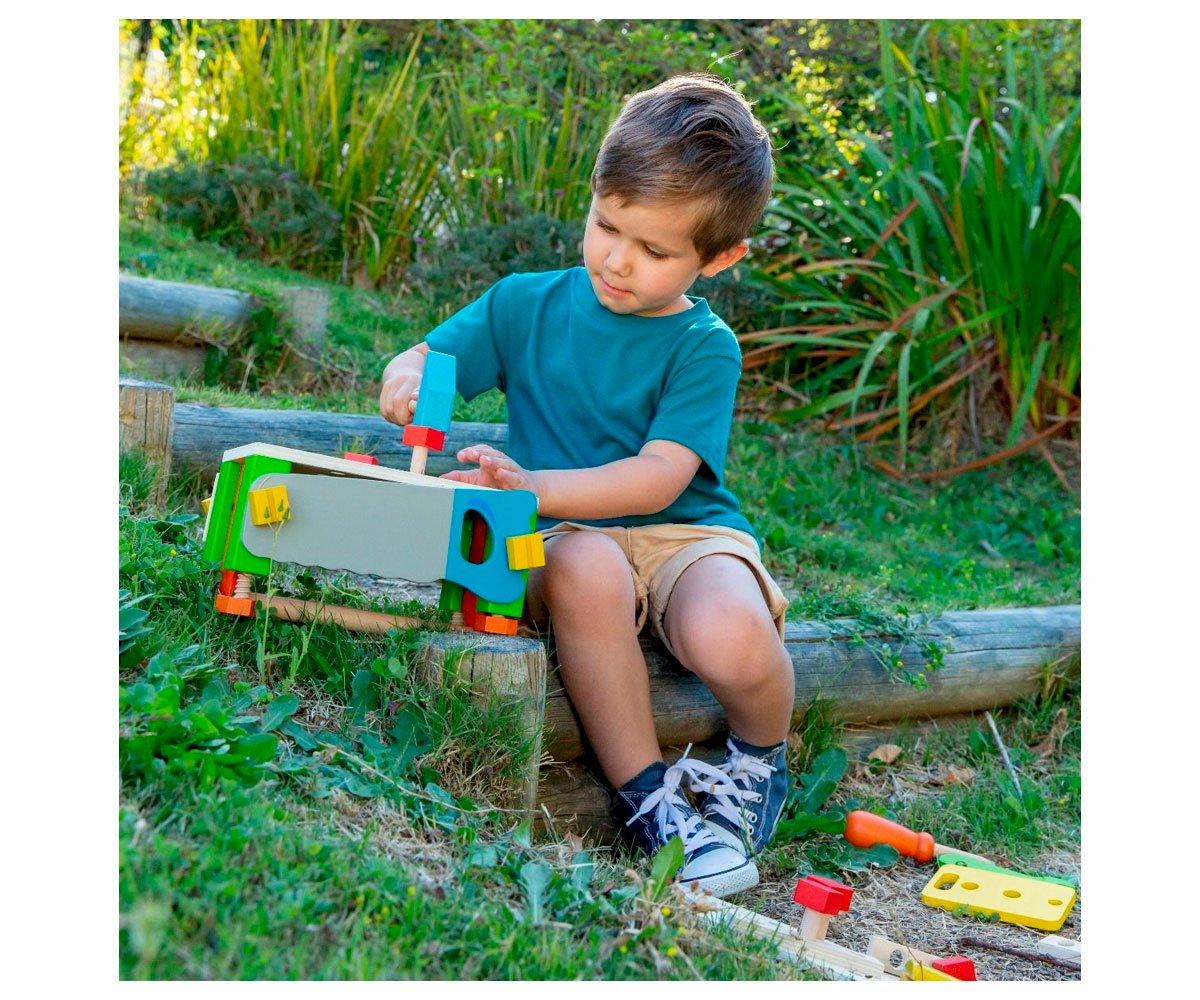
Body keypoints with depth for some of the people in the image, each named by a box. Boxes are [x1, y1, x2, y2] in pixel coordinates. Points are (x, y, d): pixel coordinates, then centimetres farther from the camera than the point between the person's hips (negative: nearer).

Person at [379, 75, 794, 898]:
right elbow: (425, 361, 10)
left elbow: (659, 478, -16)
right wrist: (408, 378, -16)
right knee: (586, 570, -37)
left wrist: (533, 486, -30)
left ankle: (759, 762, 4)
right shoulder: (527, 304, 8)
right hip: (569, 536, 2)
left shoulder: (705, 346, -3)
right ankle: (645, 794, -19)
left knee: (732, 641, -34)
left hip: (684, 530, -1)